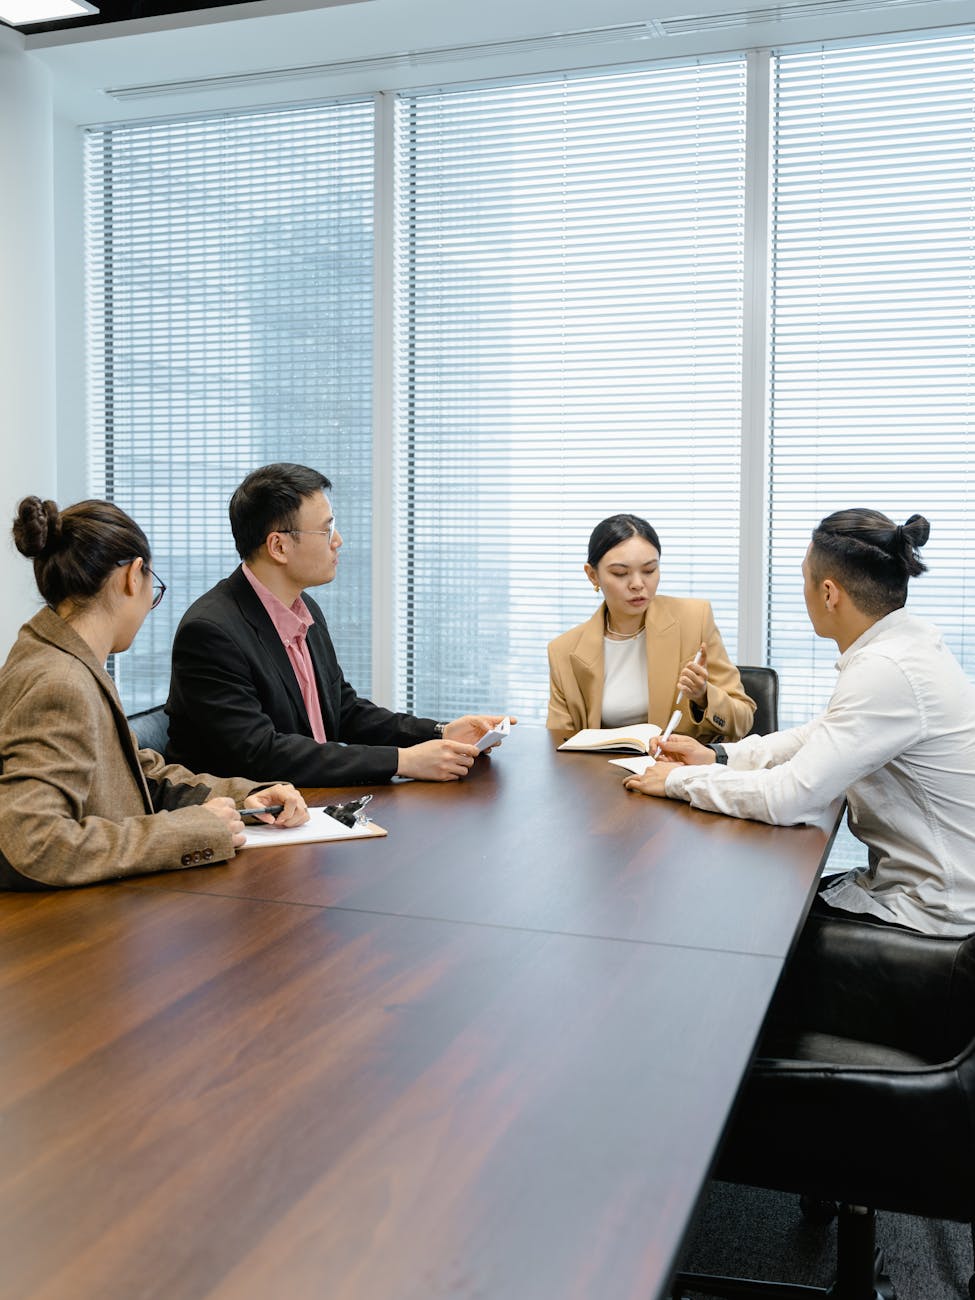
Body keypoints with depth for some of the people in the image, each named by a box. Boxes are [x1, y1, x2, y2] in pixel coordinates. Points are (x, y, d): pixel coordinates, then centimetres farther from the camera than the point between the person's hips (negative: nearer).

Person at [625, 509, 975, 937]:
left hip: (930, 911, -8)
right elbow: (822, 734, 15)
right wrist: (719, 756, 6)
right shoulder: (906, 641, 3)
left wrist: (678, 780, -14)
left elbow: (790, 797, -27)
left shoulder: (888, 671, -27)